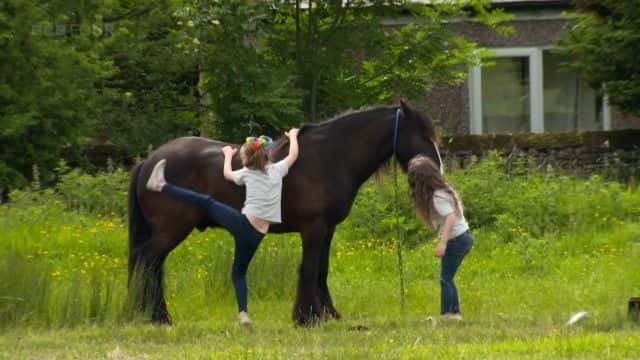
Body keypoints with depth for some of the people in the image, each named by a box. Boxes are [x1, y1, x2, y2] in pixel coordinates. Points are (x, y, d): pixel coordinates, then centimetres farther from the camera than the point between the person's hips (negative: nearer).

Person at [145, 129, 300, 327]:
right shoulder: (278, 170, 9)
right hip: (256, 235, 4)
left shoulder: (248, 173, 4)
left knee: (206, 202, 10)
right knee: (239, 272, 17)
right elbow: (293, 154, 26)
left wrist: (228, 155, 40)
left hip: (243, 222, -4)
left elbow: (227, 174, 23)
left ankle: (162, 186, 10)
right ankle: (243, 313, 2)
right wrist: (293, 136, 43)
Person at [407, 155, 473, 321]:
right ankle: (454, 313, 17)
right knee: (447, 278, 15)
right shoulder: (443, 188, 10)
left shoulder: (437, 197, -18)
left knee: (446, 278, -6)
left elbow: (450, 217, -29)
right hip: (464, 237, 10)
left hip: (456, 239, -10)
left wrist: (442, 243, -33)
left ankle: (447, 314, -8)